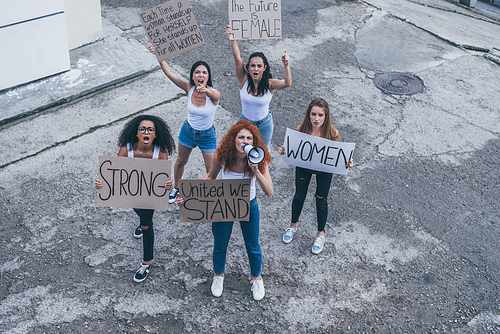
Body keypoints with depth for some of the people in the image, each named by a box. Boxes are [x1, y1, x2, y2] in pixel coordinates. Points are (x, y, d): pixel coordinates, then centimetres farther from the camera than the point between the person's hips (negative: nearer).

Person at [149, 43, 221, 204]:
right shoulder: (189, 88, -19)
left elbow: (214, 94, -53)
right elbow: (168, 72, -25)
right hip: (188, 131, 3)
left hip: (207, 136, -3)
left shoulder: (214, 94, -28)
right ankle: (176, 188, 51)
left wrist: (206, 90, -76)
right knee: (180, 162, 24)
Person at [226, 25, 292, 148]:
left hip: (264, 125, -1)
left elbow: (287, 83, -38)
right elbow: (237, 58, -29)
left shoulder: (269, 84, -20)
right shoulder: (244, 79, -17)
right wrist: (232, 38, -40)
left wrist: (286, 66, -55)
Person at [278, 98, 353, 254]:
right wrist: (284, 151, -33)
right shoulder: (301, 130, -26)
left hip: (324, 170, -1)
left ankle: (320, 234, 41)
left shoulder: (332, 133, -28)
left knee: (321, 200, 15)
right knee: (299, 196, 22)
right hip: (303, 167, 1)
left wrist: (346, 163, -34)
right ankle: (293, 225, 51)